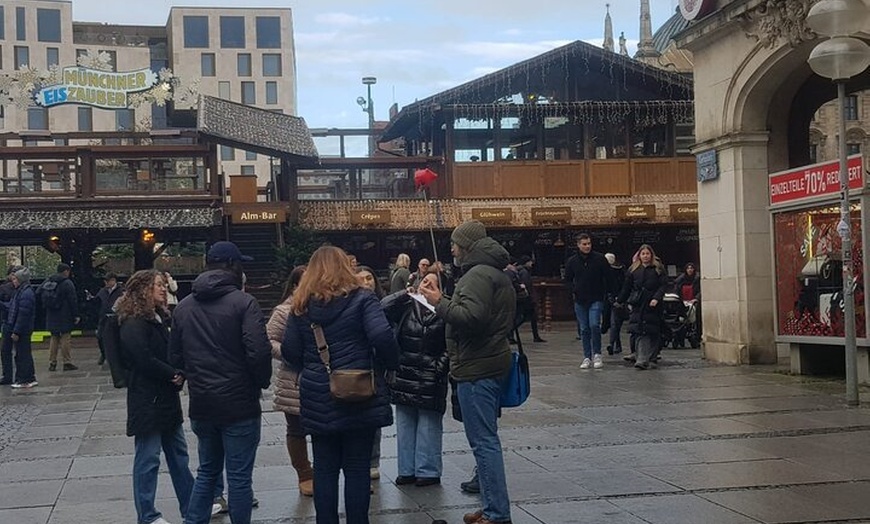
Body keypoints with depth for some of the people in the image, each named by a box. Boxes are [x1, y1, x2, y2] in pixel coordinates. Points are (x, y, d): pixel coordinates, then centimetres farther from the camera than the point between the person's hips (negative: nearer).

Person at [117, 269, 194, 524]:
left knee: (178, 454, 14)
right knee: (148, 459, 0)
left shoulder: (160, 318, 13)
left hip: (167, 398, 9)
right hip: (147, 400, -9)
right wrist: (174, 374, -13)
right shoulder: (134, 324, -15)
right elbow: (144, 360, -23)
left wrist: (179, 374, -5)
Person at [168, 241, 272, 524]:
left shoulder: (183, 306, 7)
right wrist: (262, 383, -3)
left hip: (201, 405, 6)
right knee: (239, 477, 3)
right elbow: (259, 352, -20)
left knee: (207, 471, 19)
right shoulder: (243, 302, -13)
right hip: (238, 404, -6)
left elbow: (175, 356, 11)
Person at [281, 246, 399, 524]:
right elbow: (382, 336, -17)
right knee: (357, 468, 5)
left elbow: (289, 351, 2)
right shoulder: (361, 299, -5)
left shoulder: (301, 305, 4)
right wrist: (391, 364, -1)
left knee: (324, 468, 10)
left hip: (318, 399, 3)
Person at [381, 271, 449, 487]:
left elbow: (450, 347, -6)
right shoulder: (408, 305, 5)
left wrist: (440, 366, -14)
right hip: (404, 376, 5)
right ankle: (407, 470, 21)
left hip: (430, 379, -5)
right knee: (404, 423, 11)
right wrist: (406, 292, -11)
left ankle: (428, 471, 13)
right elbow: (383, 308, -8)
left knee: (429, 425, 3)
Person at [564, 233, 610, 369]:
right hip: (580, 300, 3)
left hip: (596, 299, -2)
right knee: (584, 329, 5)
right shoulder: (572, 261, 2)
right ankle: (587, 357, 12)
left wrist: (603, 292, 3)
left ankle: (597, 354, -1)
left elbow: (607, 276, 5)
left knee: (594, 325, -15)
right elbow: (567, 279, 16)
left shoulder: (599, 258, -3)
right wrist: (574, 290, 4)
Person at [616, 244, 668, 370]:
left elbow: (663, 285, -2)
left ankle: (651, 358, 12)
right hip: (638, 305, 1)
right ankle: (642, 359, -16)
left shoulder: (659, 268, 6)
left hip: (653, 305, -1)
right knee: (639, 332, -10)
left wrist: (656, 298, -15)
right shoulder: (633, 270, 13)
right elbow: (626, 288, 18)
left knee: (653, 333, 2)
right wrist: (619, 301, 18)